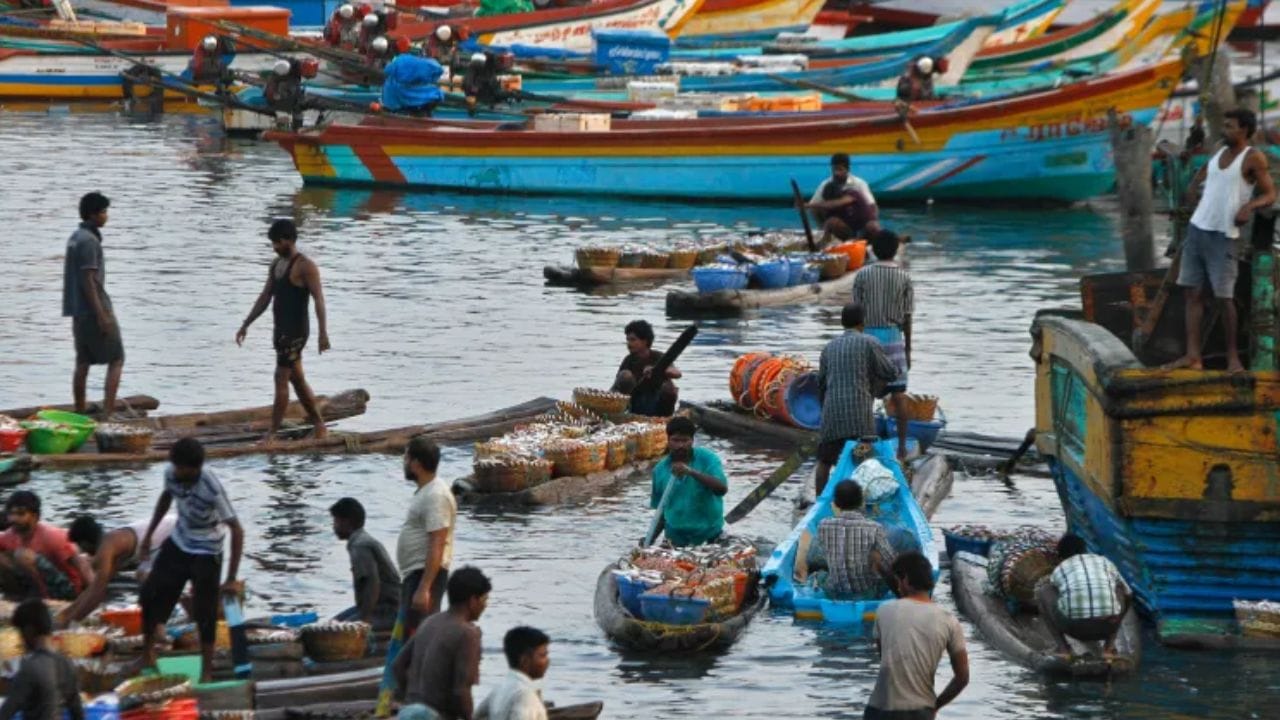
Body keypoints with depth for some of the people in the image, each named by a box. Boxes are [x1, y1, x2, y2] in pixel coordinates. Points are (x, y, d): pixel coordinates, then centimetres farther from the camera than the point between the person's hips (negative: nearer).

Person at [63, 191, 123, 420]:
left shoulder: (76, 238, 14)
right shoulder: (89, 241, -15)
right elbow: (88, 280, -20)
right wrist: (102, 315, -21)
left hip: (79, 311, 9)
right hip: (94, 309, -9)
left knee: (83, 362, 11)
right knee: (116, 359, -4)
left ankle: (79, 414, 12)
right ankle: (107, 410, -12)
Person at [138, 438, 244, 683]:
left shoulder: (212, 490, -33)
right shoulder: (171, 474, -16)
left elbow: (237, 531, -30)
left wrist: (232, 579, -31)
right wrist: (149, 535, 12)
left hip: (205, 553, -6)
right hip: (178, 543, 6)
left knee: (205, 614, -3)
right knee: (151, 594, 9)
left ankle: (206, 672, 10)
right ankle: (148, 652, 29)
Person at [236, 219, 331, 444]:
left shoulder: (305, 267, -13)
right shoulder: (276, 264, 13)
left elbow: (318, 299, -19)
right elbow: (265, 297, 20)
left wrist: (323, 332, -28)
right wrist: (246, 324, 18)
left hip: (296, 330, -9)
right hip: (281, 330, 9)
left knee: (281, 378, -10)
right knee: (297, 379, 14)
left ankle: (272, 434, -9)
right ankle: (319, 426, 22)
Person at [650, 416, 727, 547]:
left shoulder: (707, 458, -8)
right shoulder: (660, 469, 2)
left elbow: (722, 488, -22)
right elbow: (659, 509, 11)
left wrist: (691, 472, -32)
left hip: (709, 537, -3)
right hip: (676, 539, 3)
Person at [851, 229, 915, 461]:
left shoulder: (862, 275, -3)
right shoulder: (904, 278, -1)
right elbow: (907, 318, 1)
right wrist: (908, 349, 9)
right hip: (894, 337, 1)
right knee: (899, 394, 3)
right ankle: (902, 445, 2)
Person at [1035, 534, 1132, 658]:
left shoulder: (1059, 570, 21)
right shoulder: (1106, 563, 25)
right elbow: (1128, 596, 38)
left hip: (1074, 627, -2)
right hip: (1107, 626, 2)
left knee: (1041, 589, 25)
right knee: (1120, 587, 34)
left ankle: (1062, 646, 14)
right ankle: (1109, 644, 20)